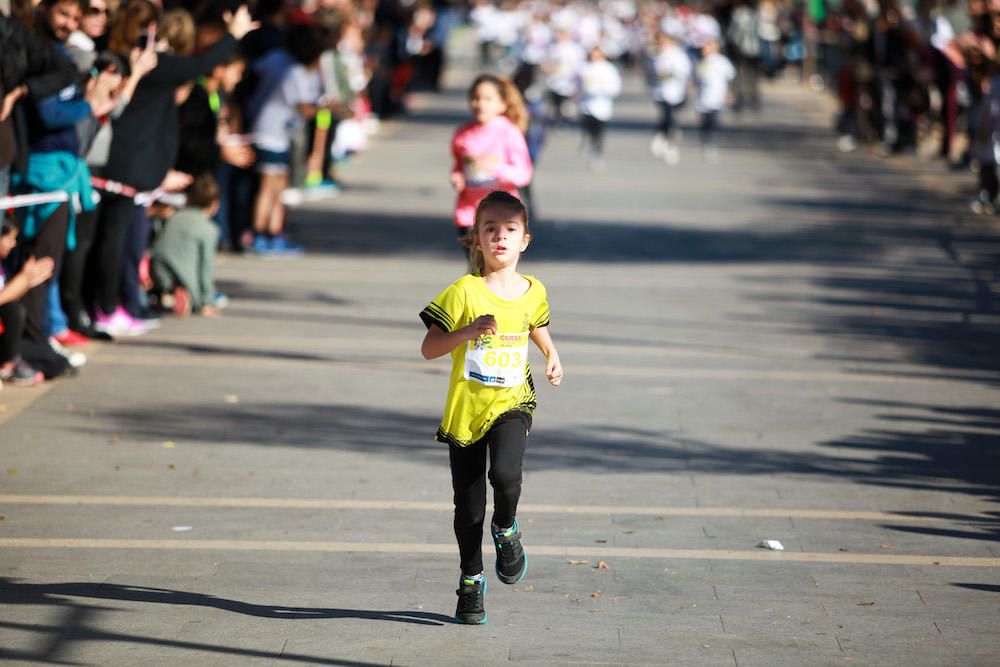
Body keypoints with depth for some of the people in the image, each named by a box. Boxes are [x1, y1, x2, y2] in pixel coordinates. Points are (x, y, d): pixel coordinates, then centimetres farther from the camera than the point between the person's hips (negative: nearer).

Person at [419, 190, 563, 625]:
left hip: (511, 403, 1)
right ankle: (471, 582, 26)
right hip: (465, 409, -1)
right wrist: (468, 332, -25)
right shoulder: (465, 291, -11)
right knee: (468, 508, 6)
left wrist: (552, 356, 14)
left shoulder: (532, 291, 1)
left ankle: (506, 529, 7)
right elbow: (428, 348, -12)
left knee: (505, 474, -26)